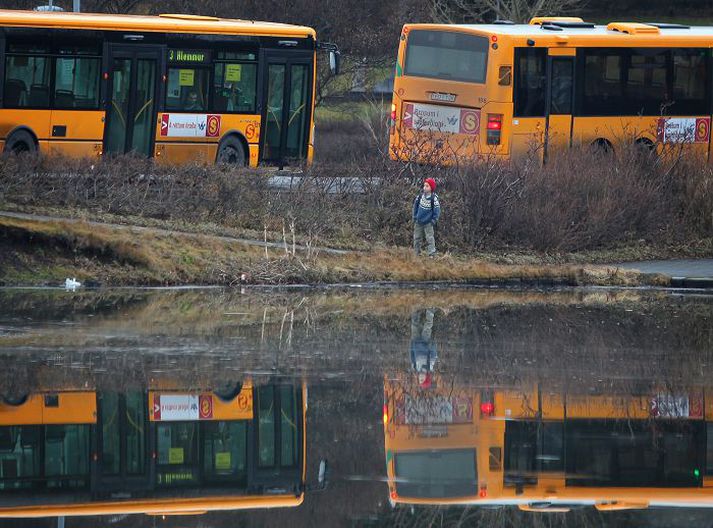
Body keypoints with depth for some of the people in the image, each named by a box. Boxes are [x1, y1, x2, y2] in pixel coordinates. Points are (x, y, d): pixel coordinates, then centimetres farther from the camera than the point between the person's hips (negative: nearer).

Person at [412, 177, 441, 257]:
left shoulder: (434, 198, -15)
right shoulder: (420, 195, -2)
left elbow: (437, 210, -9)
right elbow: (416, 205, 11)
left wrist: (434, 220, -12)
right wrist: (415, 217, 10)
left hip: (428, 223, -5)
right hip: (418, 222, 5)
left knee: (430, 238, -7)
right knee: (417, 238, 11)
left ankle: (432, 254, -6)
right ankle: (417, 254, 21)